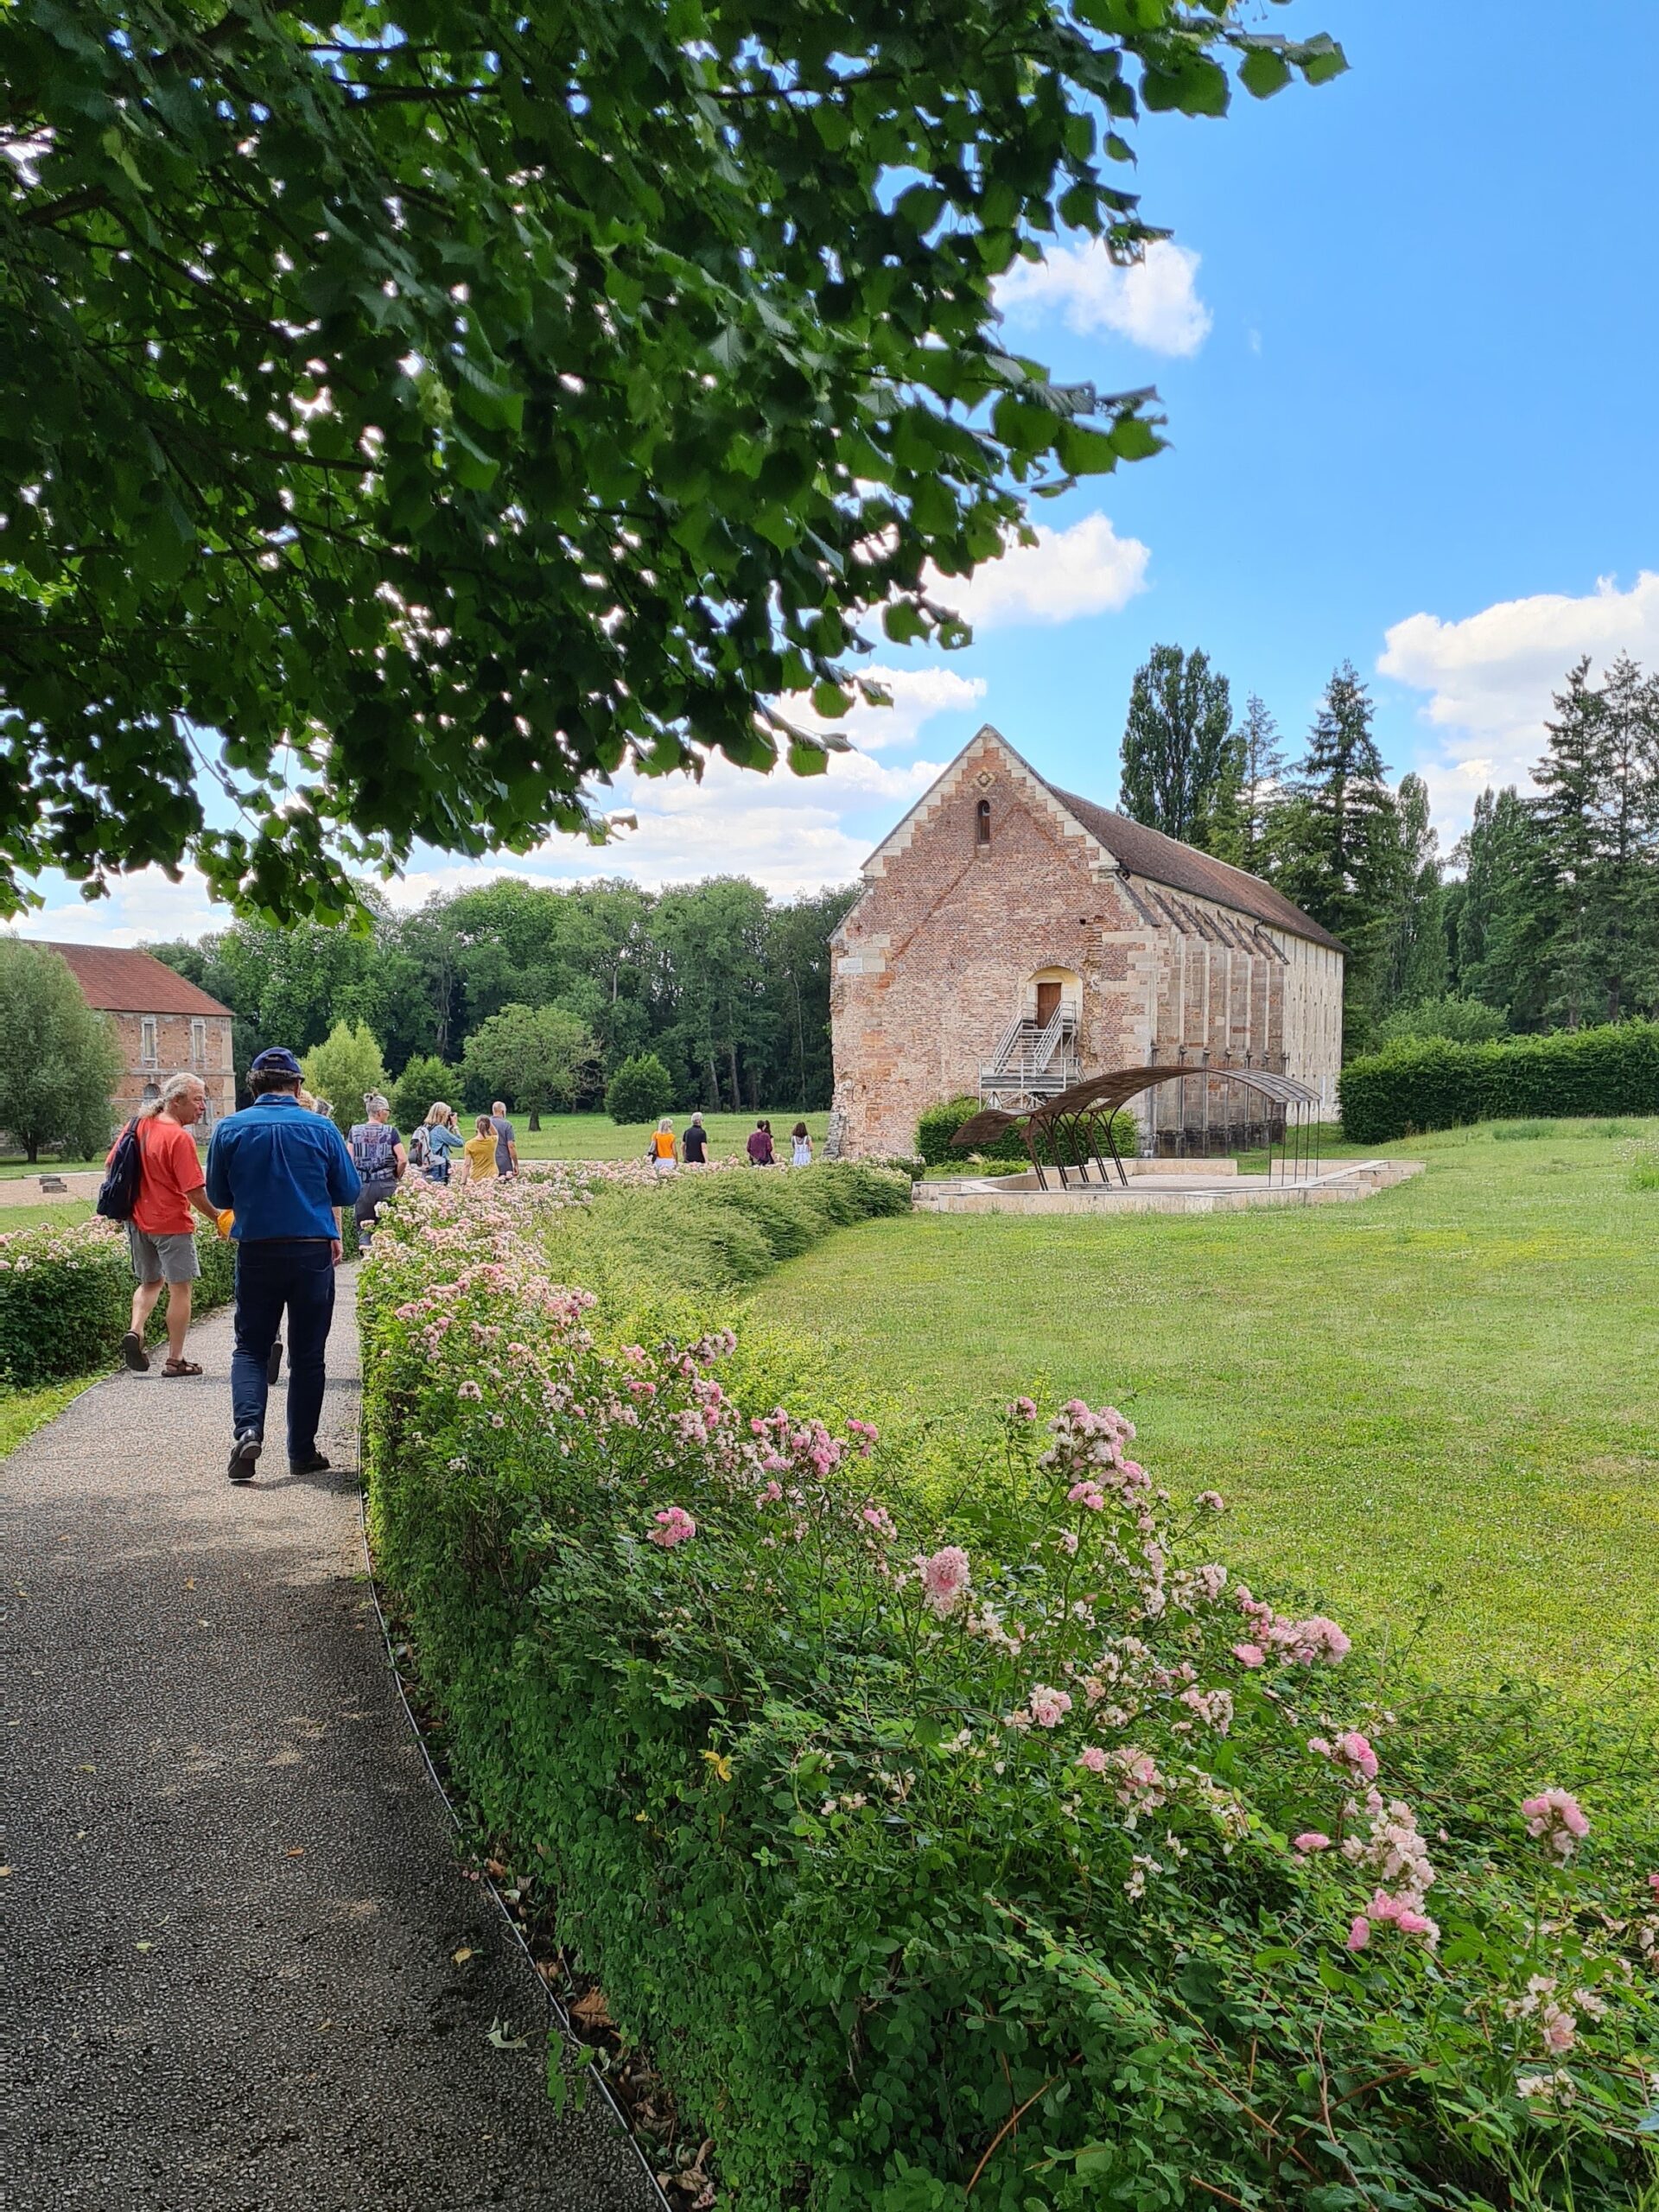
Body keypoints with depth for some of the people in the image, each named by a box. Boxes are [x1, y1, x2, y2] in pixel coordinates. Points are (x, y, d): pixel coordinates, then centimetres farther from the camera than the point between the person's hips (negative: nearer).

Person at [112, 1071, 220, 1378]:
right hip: (172, 1223, -7)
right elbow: (195, 1192, -21)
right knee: (181, 1289, 4)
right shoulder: (179, 1138, -20)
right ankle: (175, 1360, 8)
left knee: (149, 1282, 23)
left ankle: (135, 1332, 1)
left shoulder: (138, 1125, 3)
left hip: (138, 1221, 7)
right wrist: (219, 1219, -7)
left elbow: (111, 1165, 12)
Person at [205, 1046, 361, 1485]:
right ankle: (302, 1452, 13)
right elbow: (348, 1192, 3)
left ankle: (247, 1429, -11)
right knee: (308, 1355, 9)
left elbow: (218, 1196, 6)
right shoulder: (321, 1129, -4)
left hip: (256, 1252, 0)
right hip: (313, 1252, 0)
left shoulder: (230, 1129, -2)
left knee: (250, 1348, 12)